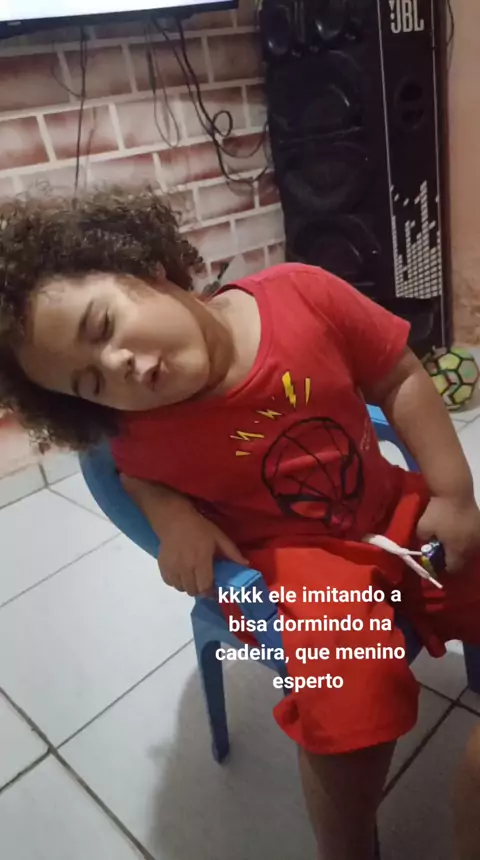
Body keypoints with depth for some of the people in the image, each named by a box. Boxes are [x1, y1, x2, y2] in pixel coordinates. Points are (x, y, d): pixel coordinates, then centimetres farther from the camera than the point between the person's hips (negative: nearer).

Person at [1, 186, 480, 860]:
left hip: (393, 512, 4)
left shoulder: (301, 292, -19)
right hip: (286, 562, -3)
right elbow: (139, 474, 7)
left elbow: (400, 378, -7)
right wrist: (176, 517, -16)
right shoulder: (144, 432, -18)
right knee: (350, 713, -24)